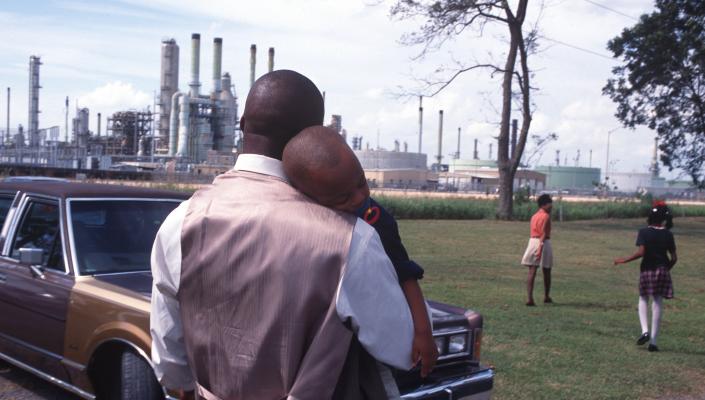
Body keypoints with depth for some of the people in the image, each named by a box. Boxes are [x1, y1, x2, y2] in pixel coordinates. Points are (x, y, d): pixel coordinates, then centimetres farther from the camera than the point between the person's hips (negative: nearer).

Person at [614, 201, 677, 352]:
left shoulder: (644, 232, -8)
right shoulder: (668, 235, 0)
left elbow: (641, 252, -17)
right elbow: (674, 258, 1)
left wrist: (625, 260, -5)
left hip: (647, 270, -1)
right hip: (662, 270, 1)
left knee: (643, 299, 18)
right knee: (658, 303, 5)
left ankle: (645, 330, -2)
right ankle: (653, 341, 7)